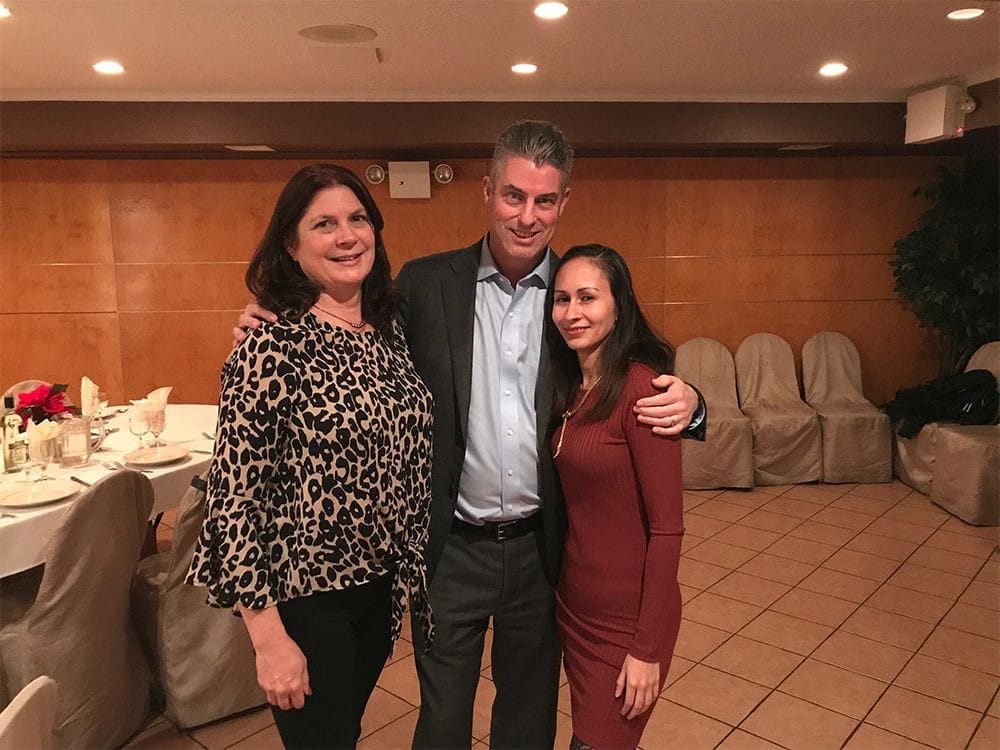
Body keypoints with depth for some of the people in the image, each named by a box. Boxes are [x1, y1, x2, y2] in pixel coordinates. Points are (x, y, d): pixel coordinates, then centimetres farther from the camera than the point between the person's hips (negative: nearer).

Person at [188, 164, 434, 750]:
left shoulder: (391, 332, -1)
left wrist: (413, 567, 8)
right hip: (306, 596, -6)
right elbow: (233, 498, -18)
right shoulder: (271, 350, -20)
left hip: (380, 584, 6)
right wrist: (269, 638, -16)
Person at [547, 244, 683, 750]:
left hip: (625, 617, -7)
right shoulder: (570, 387, 3)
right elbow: (575, 506, 8)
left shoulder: (639, 386, -19)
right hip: (571, 604, 7)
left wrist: (648, 648, -16)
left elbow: (666, 527, -19)